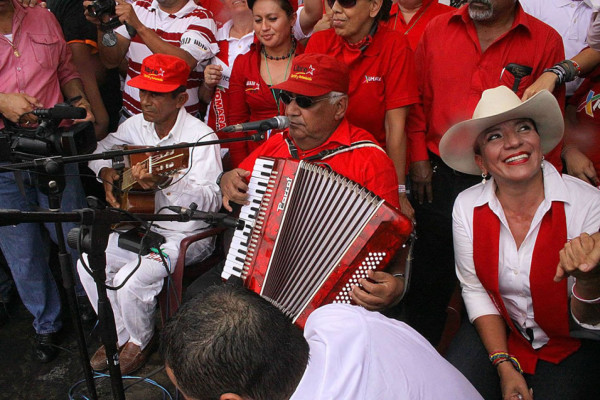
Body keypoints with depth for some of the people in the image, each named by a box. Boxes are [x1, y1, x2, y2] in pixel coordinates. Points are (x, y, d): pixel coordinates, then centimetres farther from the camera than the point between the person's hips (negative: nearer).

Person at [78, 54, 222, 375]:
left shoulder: (201, 137, -21)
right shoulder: (137, 125, 1)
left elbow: (210, 201, -30)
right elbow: (102, 150, 20)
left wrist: (166, 182, -44)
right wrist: (107, 174, -1)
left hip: (188, 236, -7)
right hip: (146, 225, 7)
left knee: (130, 279, -22)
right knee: (90, 261, -5)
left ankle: (139, 342, 11)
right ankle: (119, 335, 17)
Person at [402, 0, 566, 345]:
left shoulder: (546, 41, -3)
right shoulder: (438, 29, 4)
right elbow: (419, 99, 8)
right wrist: (418, 156, 0)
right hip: (437, 178, 2)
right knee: (428, 278, 15)